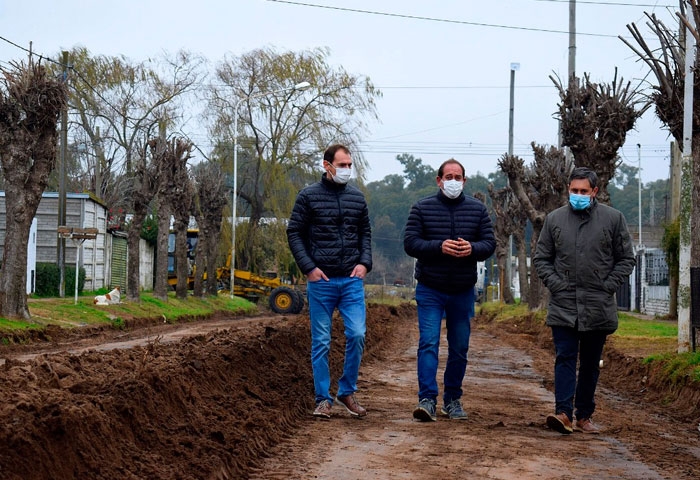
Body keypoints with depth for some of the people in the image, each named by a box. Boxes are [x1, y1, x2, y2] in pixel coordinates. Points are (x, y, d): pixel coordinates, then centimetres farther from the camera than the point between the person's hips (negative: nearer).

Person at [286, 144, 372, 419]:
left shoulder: (357, 197, 9)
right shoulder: (309, 196, -1)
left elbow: (365, 233, 17)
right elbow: (294, 234, 0)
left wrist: (365, 263, 1)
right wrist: (308, 267, -8)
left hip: (352, 280, 2)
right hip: (321, 281, -2)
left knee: (357, 335, -8)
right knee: (321, 342, 3)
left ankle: (347, 392, 9)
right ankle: (323, 400, 11)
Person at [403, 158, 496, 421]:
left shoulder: (477, 209, 6)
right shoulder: (422, 208, -1)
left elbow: (489, 243, 4)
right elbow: (410, 243, -7)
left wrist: (472, 249, -18)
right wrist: (439, 246, -22)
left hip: (463, 291, 3)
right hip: (430, 290, -3)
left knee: (459, 348, 9)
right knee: (428, 343, -13)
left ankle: (453, 400, 21)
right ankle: (427, 400, -15)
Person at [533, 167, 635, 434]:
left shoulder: (613, 219, 2)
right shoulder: (555, 219, 5)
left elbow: (626, 259, 6)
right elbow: (541, 259, 11)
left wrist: (608, 287, -4)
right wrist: (555, 284, -3)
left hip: (598, 308, 0)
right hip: (563, 305, 0)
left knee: (591, 364, 8)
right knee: (565, 359, -8)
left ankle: (584, 416, 16)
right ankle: (563, 413, -13)